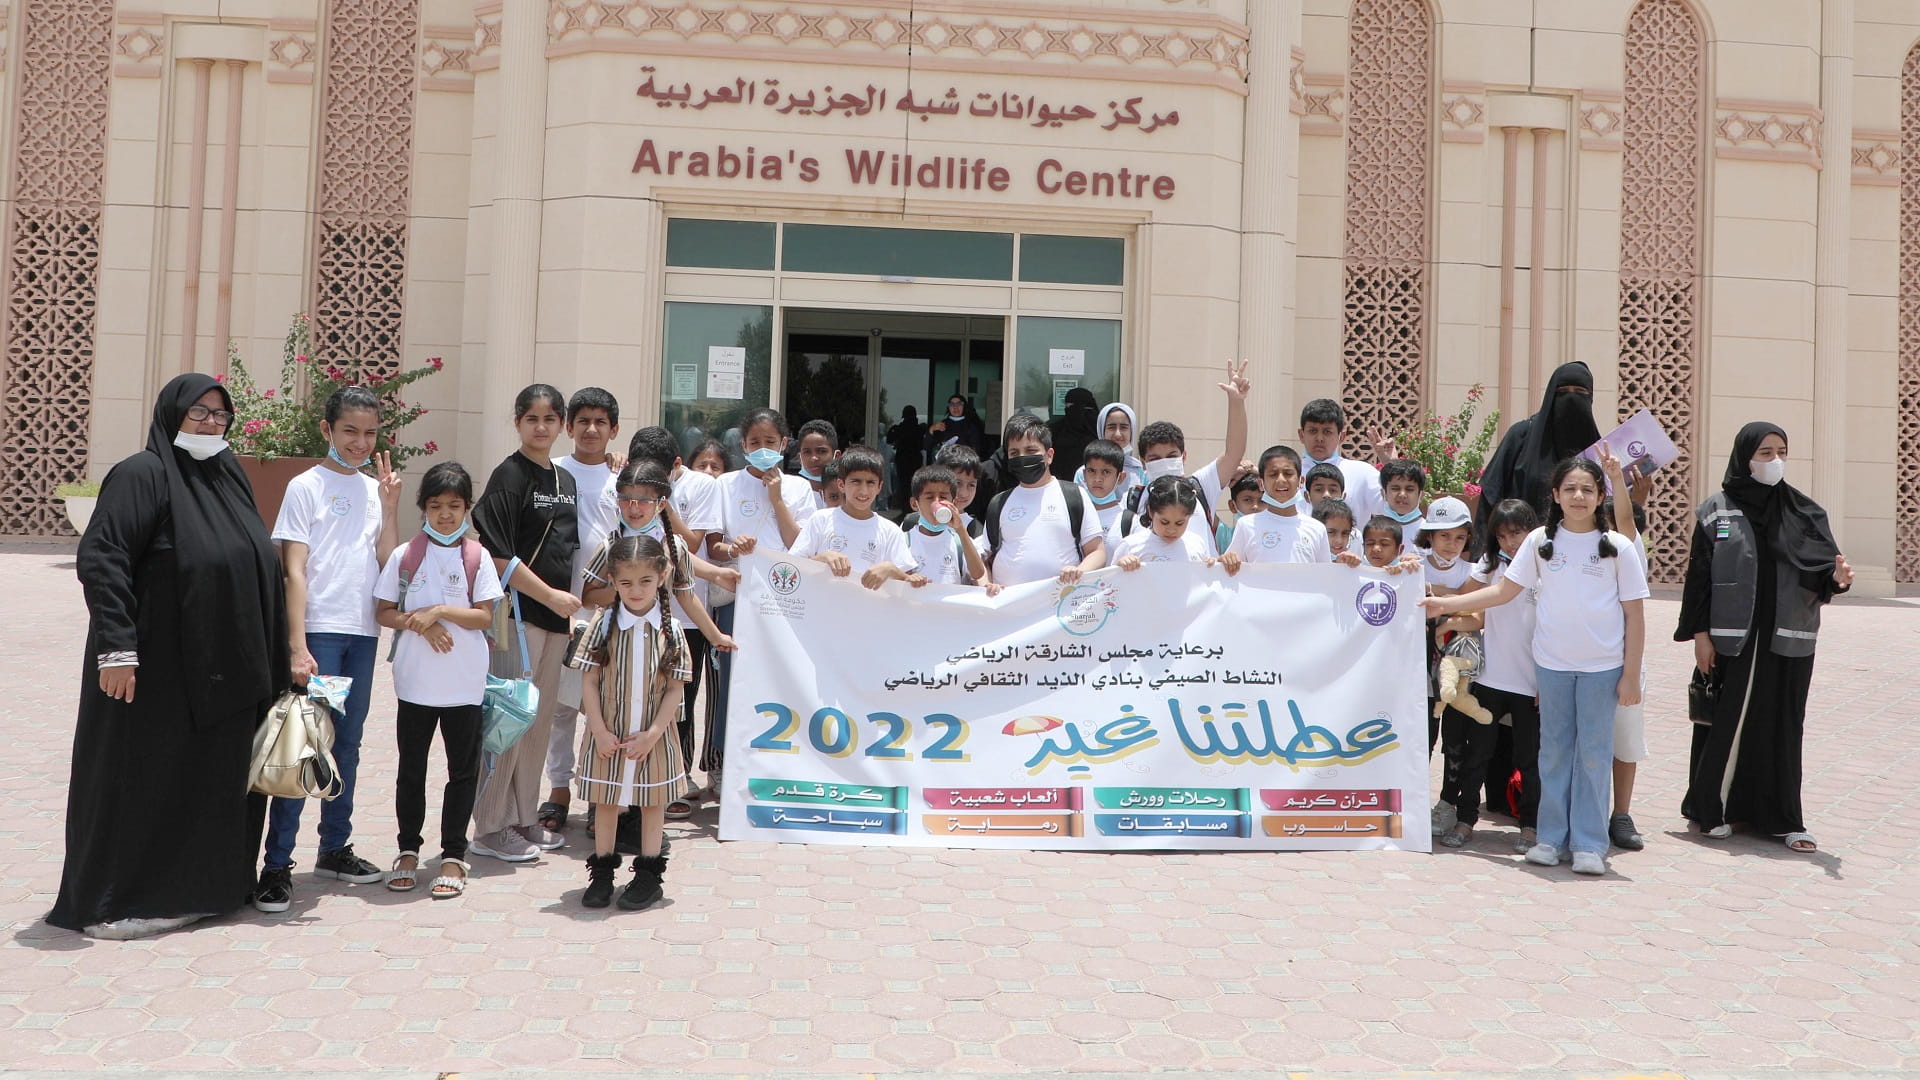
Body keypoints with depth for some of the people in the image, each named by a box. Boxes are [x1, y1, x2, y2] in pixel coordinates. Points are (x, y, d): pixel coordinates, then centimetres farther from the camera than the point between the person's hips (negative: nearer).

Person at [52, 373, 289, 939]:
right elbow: (98, 559, -19)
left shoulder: (228, 475, 12)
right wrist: (116, 648, -26)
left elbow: (258, 564, 19)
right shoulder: (143, 474, -11)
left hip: (224, 673, 8)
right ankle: (110, 906, 15)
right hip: (157, 670, -7)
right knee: (143, 781, 2)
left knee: (216, 781, 14)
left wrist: (281, 654, 16)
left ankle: (198, 889, 28)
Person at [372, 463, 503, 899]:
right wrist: (423, 625, -14)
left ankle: (453, 855, 15)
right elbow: (386, 613, 2)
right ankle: (408, 849, 25)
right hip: (414, 681, 1)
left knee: (463, 769, 5)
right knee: (411, 768, 11)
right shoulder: (404, 556, 2)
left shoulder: (477, 557, -1)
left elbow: (485, 616, -5)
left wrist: (440, 611, -17)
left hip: (464, 683, -1)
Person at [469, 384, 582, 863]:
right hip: (519, 610, -8)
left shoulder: (566, 480, 14)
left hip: (556, 613, 8)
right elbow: (500, 556, -15)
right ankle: (490, 828, 6)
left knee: (541, 719, 12)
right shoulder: (509, 475, -9)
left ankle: (524, 819, 23)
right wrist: (550, 595, -15)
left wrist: (568, 599, 12)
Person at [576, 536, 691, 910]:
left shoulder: (670, 630, -5)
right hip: (607, 734, 0)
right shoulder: (604, 624, -5)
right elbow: (590, 682, -5)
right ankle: (601, 873, 24)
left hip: (652, 737, 0)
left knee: (652, 802, 10)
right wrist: (600, 731, -11)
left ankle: (649, 875, 22)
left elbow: (675, 687, -5)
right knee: (606, 801, 11)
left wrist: (653, 734, -12)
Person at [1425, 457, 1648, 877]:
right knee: (1554, 749, 8)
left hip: (1603, 666, -2)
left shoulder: (1617, 547, -2)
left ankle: (1589, 844, 9)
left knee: (1594, 752, 2)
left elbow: (1635, 615, 0)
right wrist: (1446, 603, 0)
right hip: (1552, 663, 2)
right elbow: (1505, 590, 6)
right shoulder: (1541, 541, 3)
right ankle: (1551, 838, 16)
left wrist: (1631, 674, -4)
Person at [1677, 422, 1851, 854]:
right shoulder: (1716, 510, -1)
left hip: (1787, 639, 2)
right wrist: (1699, 633, -8)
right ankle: (1713, 808, 17)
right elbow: (1699, 576, -3)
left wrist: (1836, 578, -20)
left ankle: (1782, 818, 15)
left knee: (1782, 728, 6)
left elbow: (1822, 569, 3)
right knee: (1726, 722, 4)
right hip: (1730, 637, -2)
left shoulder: (1804, 511, 6)